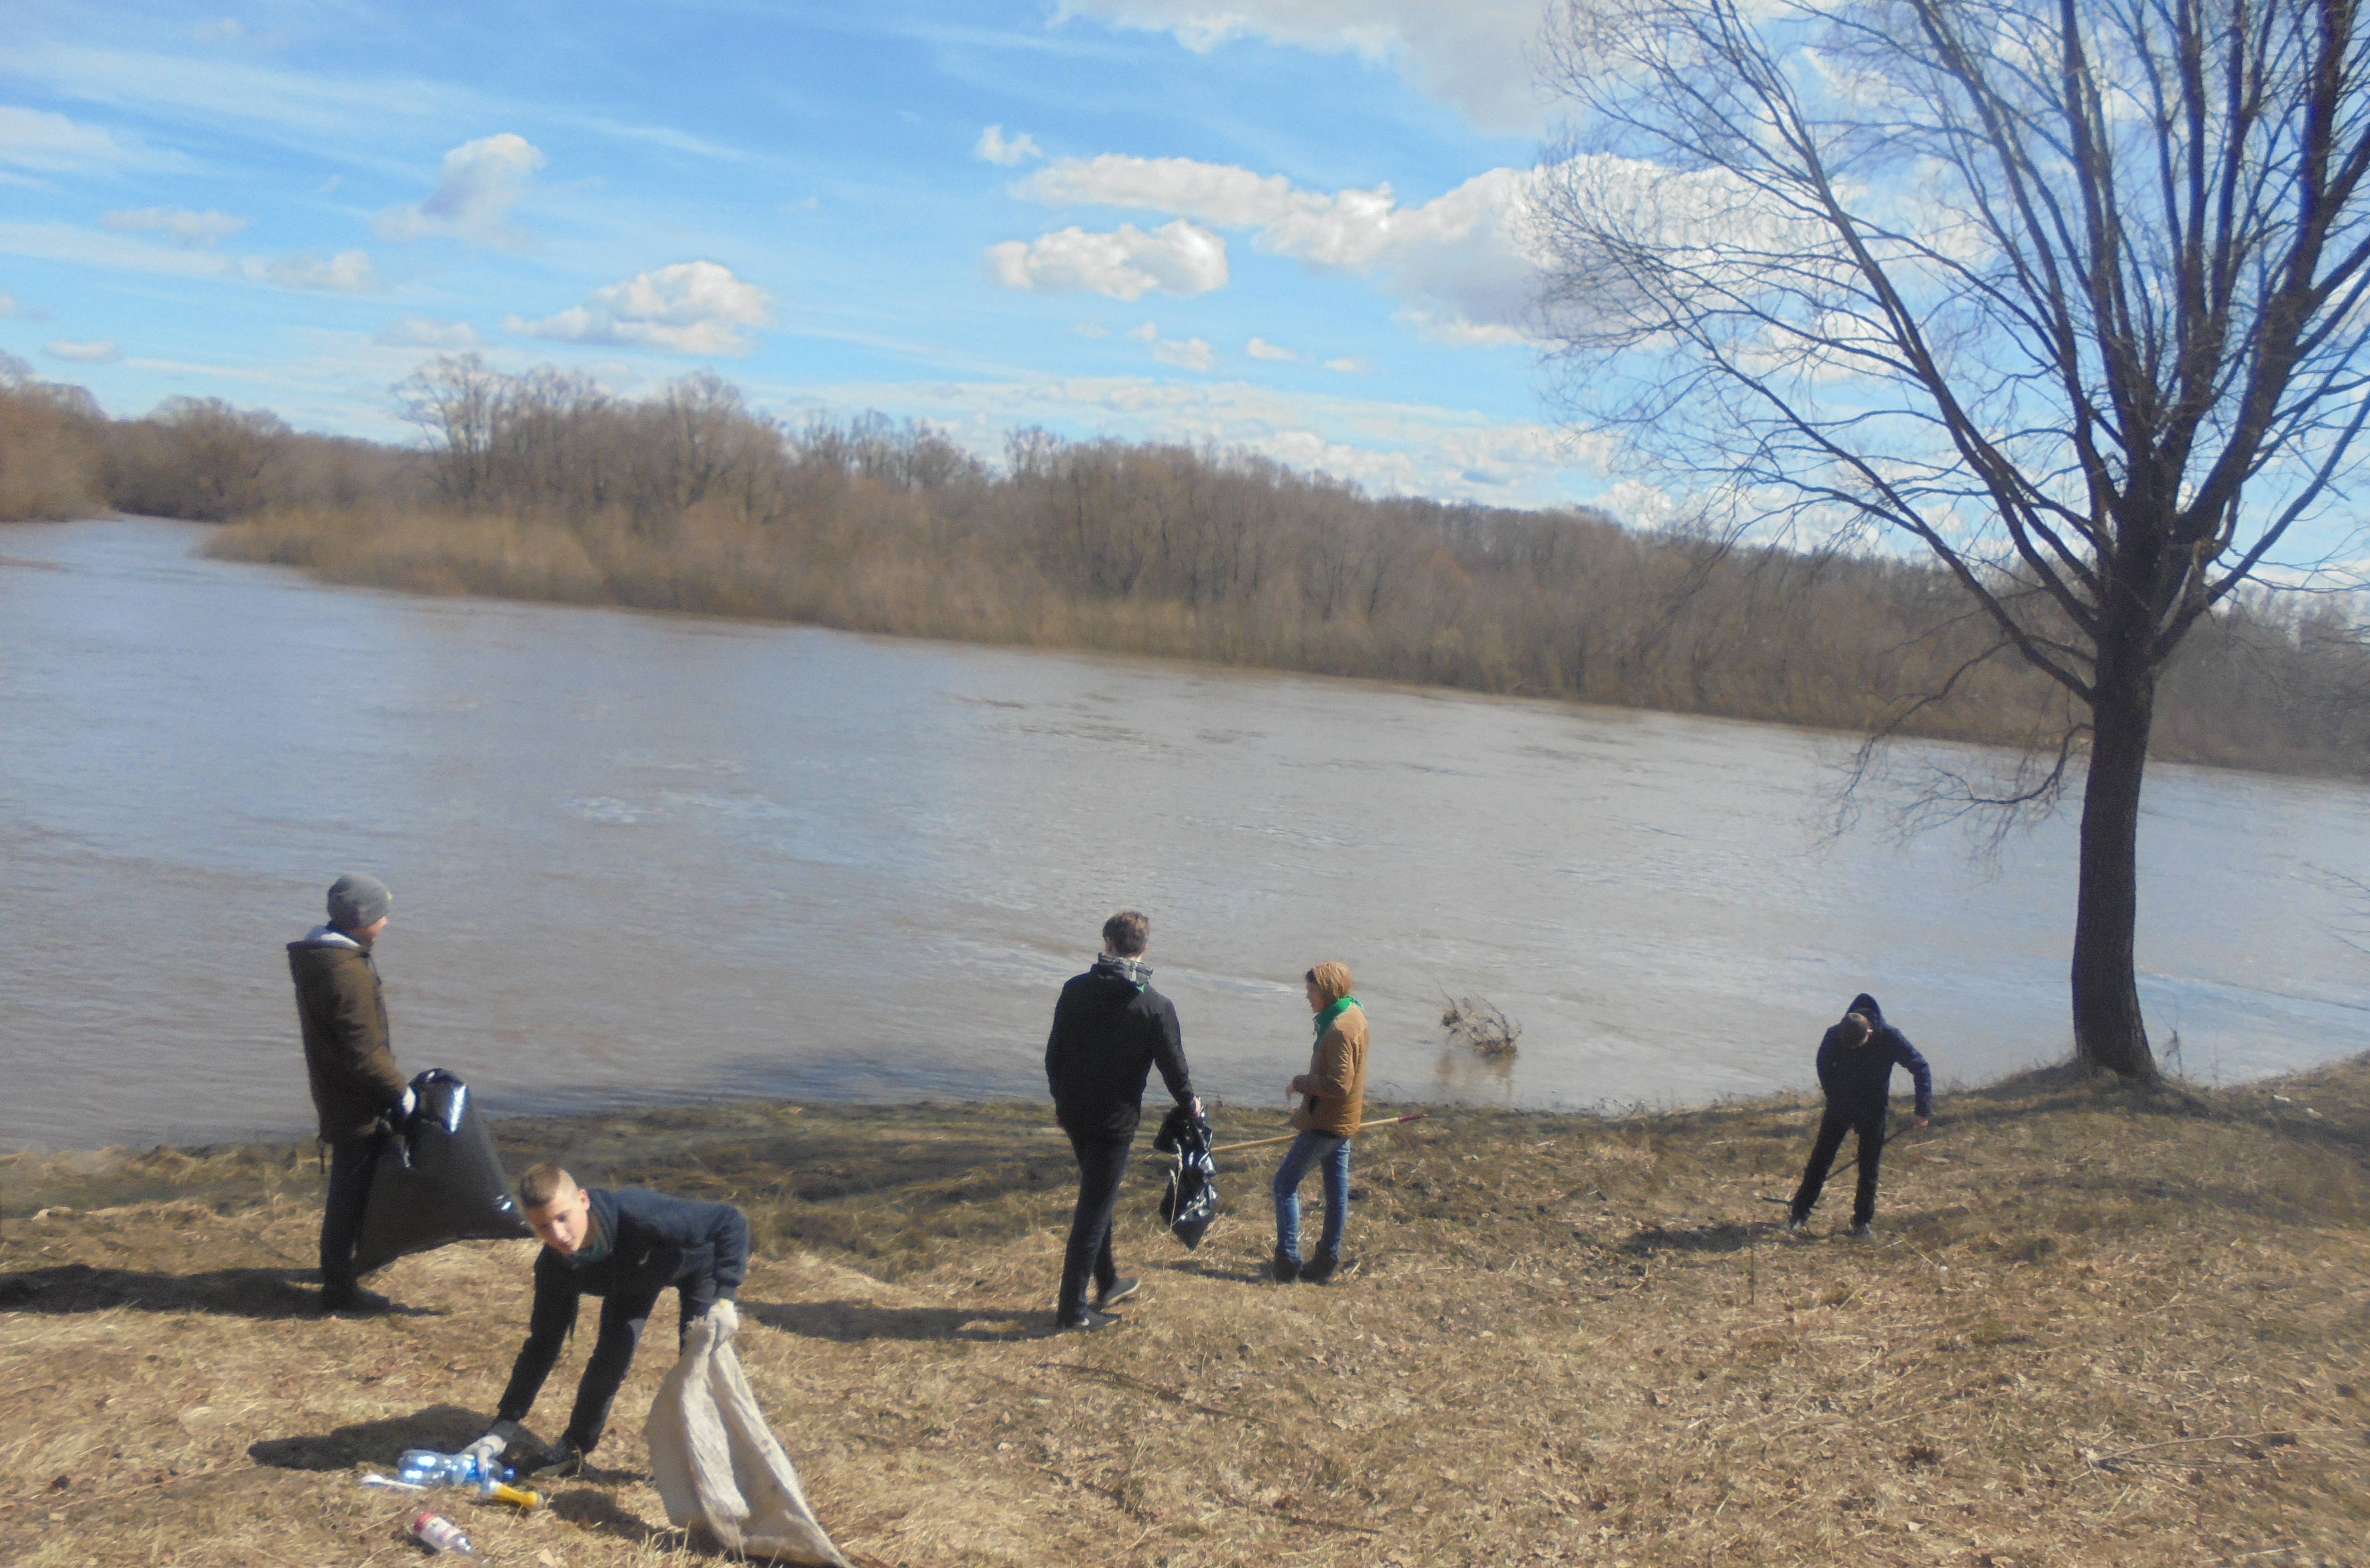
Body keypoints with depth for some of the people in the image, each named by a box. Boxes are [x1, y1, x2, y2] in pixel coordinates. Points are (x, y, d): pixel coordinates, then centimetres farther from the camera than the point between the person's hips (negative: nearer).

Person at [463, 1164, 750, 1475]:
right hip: (632, 1278, 3)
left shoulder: (640, 1213, -47)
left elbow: (731, 1221, -38)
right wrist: (503, 1429, -21)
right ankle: (575, 1446, 21)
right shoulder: (554, 1267, -29)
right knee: (609, 1355, -4)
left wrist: (723, 1297, -44)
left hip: (695, 1261, -3)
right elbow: (543, 1343, -17)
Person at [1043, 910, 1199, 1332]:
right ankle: (1072, 1309, 7)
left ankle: (1107, 1283, 37)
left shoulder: (1076, 990, -3)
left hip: (1073, 1113, 5)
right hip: (1115, 1120, -5)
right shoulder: (1155, 1007, -13)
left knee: (1097, 1199, 23)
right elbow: (1173, 1064, -4)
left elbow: (1054, 1052, 5)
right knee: (1094, 1212, 3)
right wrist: (1189, 1102, 15)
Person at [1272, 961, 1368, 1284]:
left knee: (1286, 1183, -2)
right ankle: (1327, 1261, 21)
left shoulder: (1340, 1029, -23)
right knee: (1337, 1188, 13)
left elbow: (1338, 1085, -27)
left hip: (1326, 1122, -10)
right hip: (1343, 1122, 10)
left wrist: (1301, 1083, -15)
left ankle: (1288, 1263, -1)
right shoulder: (1355, 1014, 8)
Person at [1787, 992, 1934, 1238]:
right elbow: (1824, 1069, 0)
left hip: (1874, 1110, -1)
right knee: (1820, 1158, 2)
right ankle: (1800, 1213, 14)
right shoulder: (1834, 1037, -19)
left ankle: (1864, 1220, 17)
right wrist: (1835, 1098, 1)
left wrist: (1924, 1109, -20)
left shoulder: (1890, 1038, -23)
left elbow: (1921, 1068, -15)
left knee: (1869, 1166, 3)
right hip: (1840, 1106, 1)